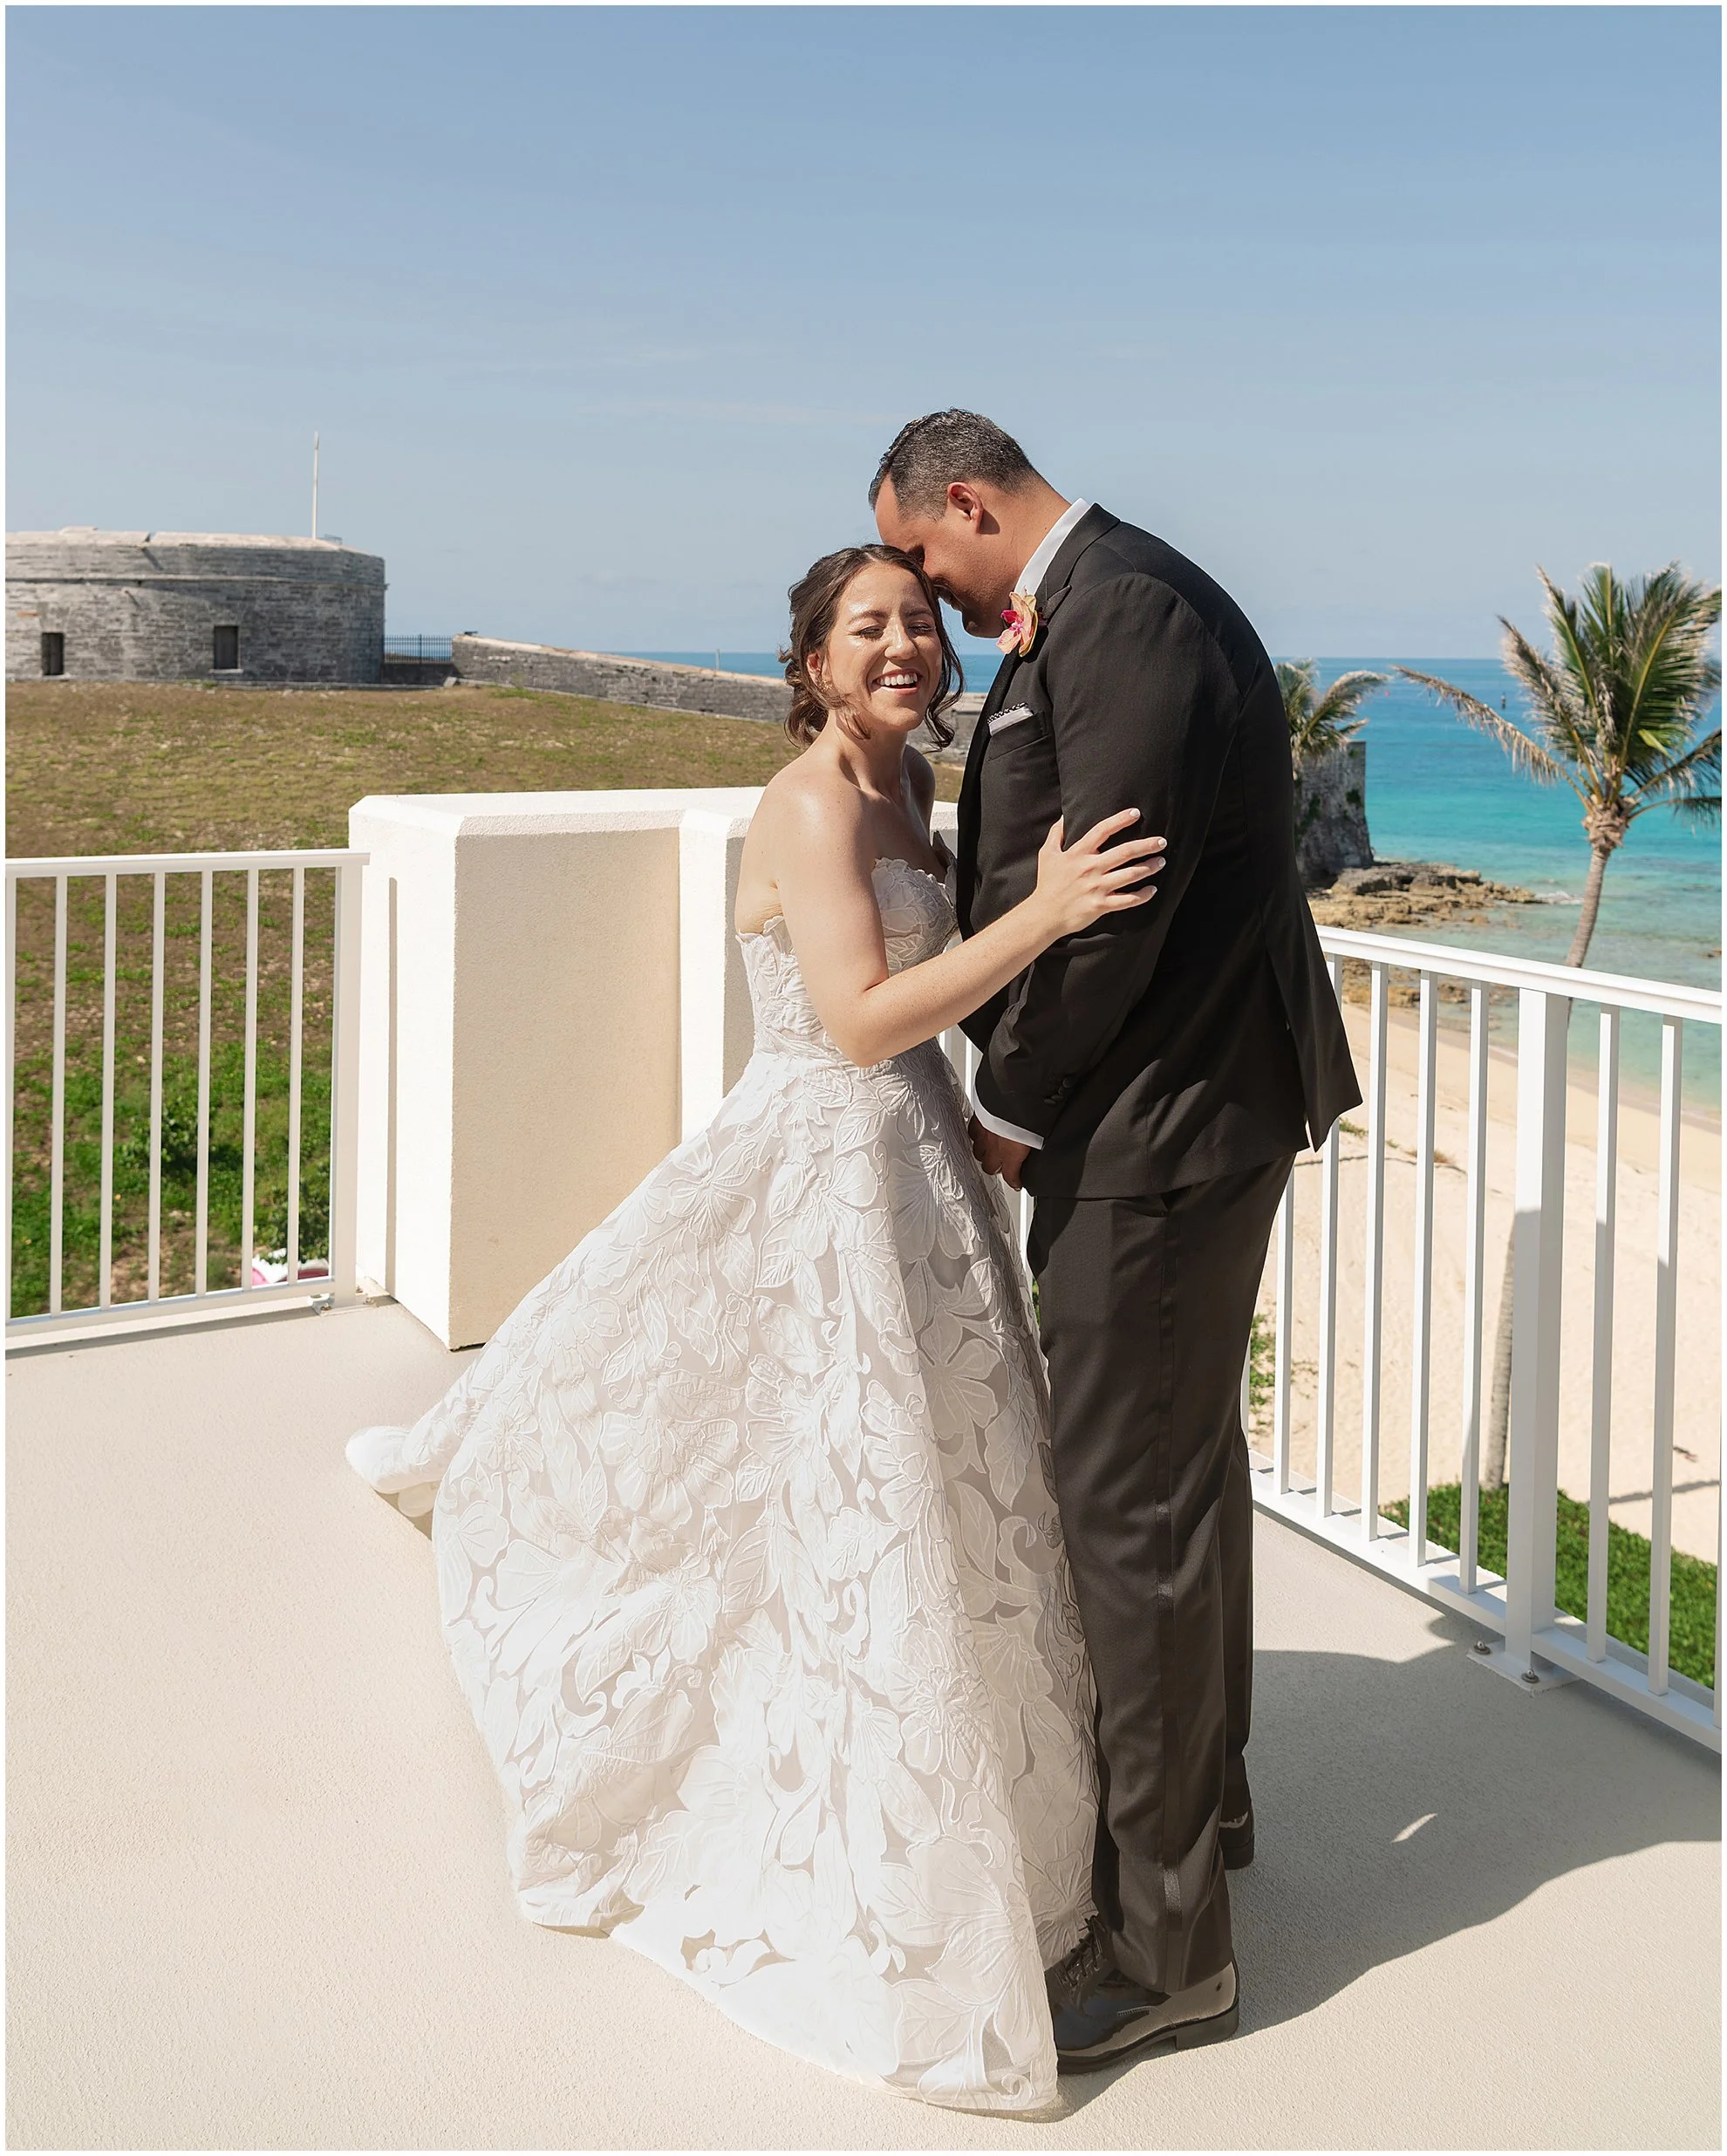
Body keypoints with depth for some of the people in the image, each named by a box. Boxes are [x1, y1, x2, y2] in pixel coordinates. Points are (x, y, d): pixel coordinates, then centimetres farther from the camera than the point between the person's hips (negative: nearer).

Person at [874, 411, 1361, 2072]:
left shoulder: (1120, 613, -18)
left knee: (1129, 1501, -3)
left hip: (1159, 1123, -11)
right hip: (1181, 1101, 11)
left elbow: (1109, 899, -22)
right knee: (1181, 1460, 23)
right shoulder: (1102, 606, 14)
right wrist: (1019, 700, 1)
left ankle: (1165, 1944, 10)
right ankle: (1203, 1792, 44)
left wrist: (1011, 1102, -13)